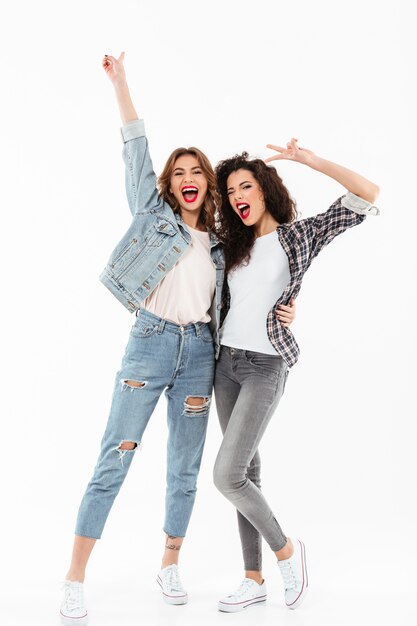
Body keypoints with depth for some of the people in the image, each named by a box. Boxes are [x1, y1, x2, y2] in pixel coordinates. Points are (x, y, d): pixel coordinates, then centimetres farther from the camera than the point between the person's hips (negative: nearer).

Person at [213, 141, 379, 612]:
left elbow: (367, 195, -9)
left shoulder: (299, 235, -3)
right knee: (246, 472, 8)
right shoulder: (233, 244, 13)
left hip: (264, 366, -6)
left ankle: (285, 549, 11)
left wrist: (310, 160, -13)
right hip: (226, 362, 6)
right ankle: (254, 579, 18)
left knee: (227, 475, -13)